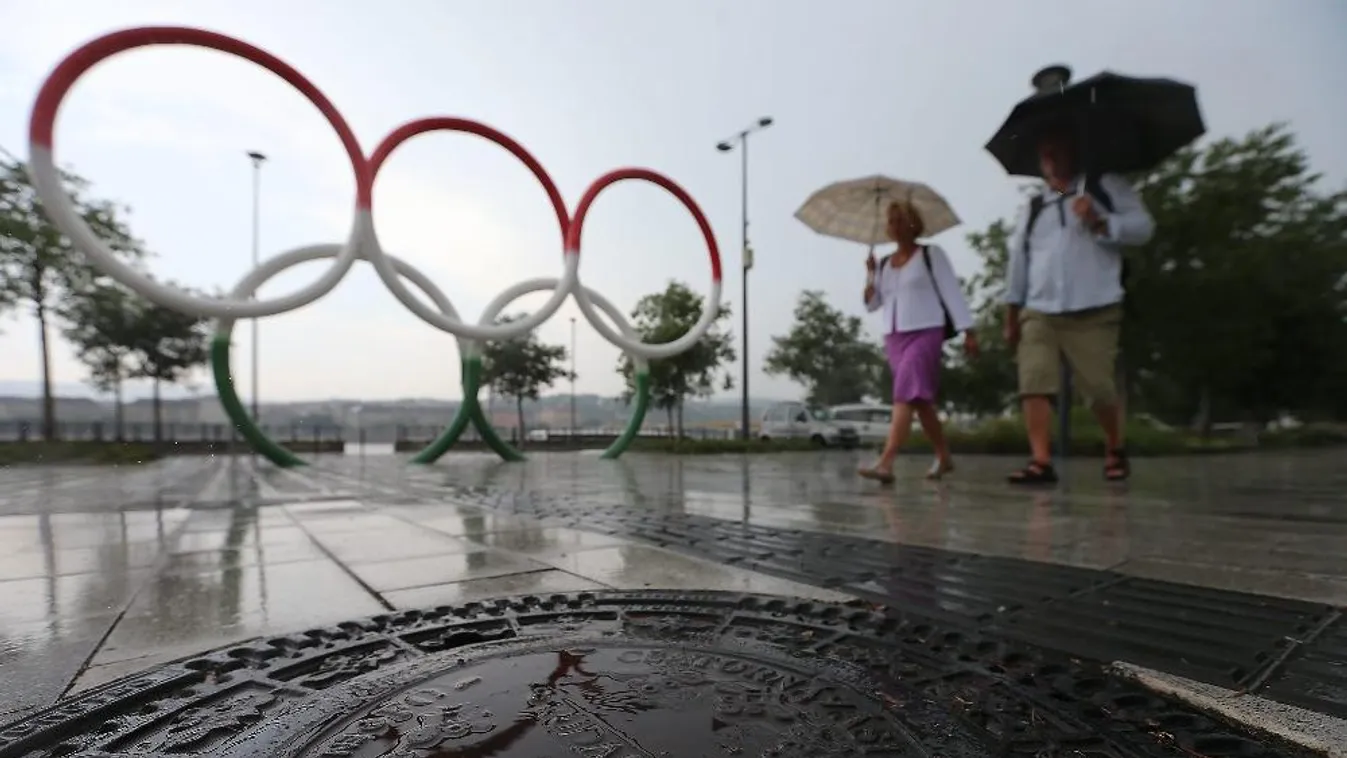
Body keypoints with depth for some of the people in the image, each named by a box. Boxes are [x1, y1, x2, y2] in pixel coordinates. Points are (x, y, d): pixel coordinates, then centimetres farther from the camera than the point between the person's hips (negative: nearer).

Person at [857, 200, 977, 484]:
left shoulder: (931, 254, 2)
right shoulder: (884, 264, 15)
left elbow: (952, 291, -3)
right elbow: (871, 304, 10)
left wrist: (967, 331, -9)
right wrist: (870, 274, -5)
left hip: (926, 333, -6)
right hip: (894, 337, 6)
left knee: (907, 395, -19)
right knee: (921, 400, 11)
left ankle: (885, 464, -28)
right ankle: (944, 457, 26)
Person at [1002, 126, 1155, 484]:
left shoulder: (1107, 186, 11)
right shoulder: (1033, 208, 19)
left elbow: (1143, 226, 1)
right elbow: (1018, 262, 15)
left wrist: (1100, 222, -18)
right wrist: (1011, 317, 11)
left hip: (1094, 313, -2)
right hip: (1039, 313, 3)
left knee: (1100, 388, -2)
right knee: (1034, 383, -15)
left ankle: (1115, 449, 25)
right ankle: (1041, 462, -16)